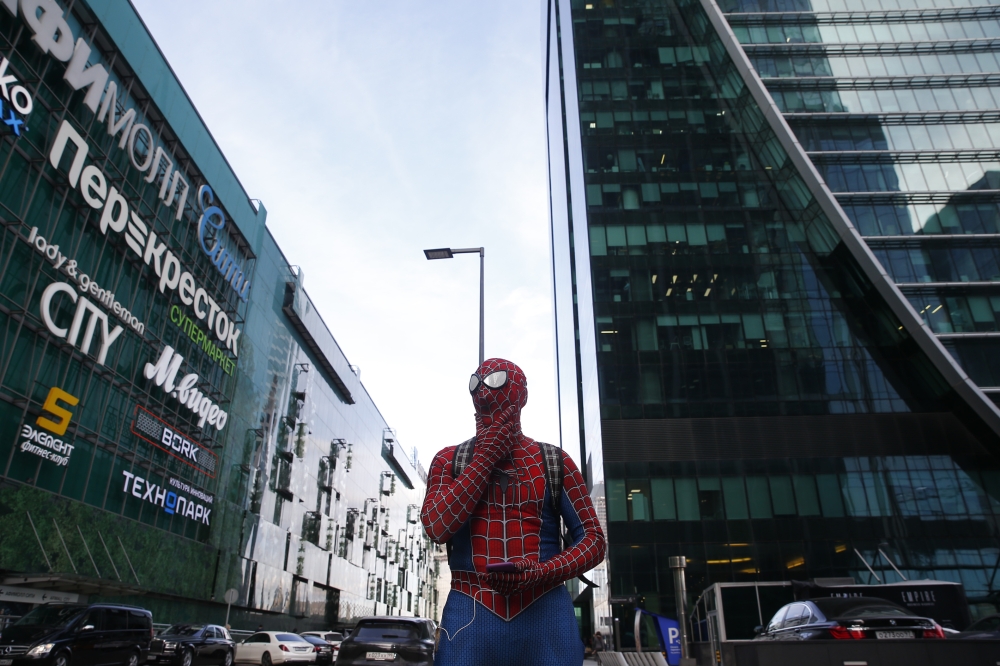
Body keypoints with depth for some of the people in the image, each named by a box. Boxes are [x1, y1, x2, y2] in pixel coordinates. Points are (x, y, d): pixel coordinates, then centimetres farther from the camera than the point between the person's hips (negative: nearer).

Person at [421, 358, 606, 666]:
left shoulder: (555, 461, 6)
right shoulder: (448, 460, 7)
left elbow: (593, 539, 4)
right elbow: (437, 527, -9)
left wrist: (543, 573, -14)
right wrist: (486, 456, -7)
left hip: (546, 614, 0)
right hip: (470, 614, 0)